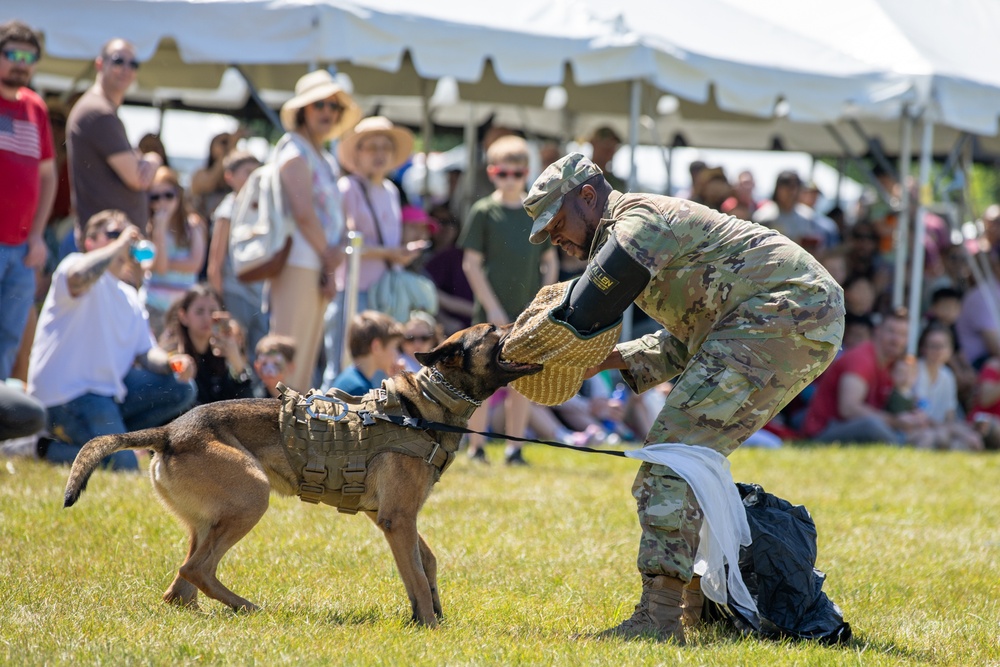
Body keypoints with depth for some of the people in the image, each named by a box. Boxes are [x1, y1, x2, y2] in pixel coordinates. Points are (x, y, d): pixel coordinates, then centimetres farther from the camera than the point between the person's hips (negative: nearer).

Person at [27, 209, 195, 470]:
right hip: (66, 394, -9)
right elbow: (78, 277, -36)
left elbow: (146, 352, 12)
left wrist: (169, 361, -10)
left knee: (180, 391, 3)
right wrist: (119, 244, -23)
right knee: (122, 467, -21)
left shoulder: (129, 297, 18)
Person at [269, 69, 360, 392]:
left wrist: (331, 271, 3)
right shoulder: (295, 151, -5)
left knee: (307, 360, 8)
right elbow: (304, 212, -15)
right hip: (298, 265, -9)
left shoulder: (327, 162, 22)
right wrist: (329, 257, -4)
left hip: (319, 270, 9)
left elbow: (336, 219, 19)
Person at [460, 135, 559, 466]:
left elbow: (551, 261, 12)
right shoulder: (484, 212, -2)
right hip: (493, 312, -3)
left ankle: (514, 448, 12)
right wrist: (492, 307, -9)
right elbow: (471, 264, -4)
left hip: (528, 313, 3)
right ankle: (475, 448, 6)